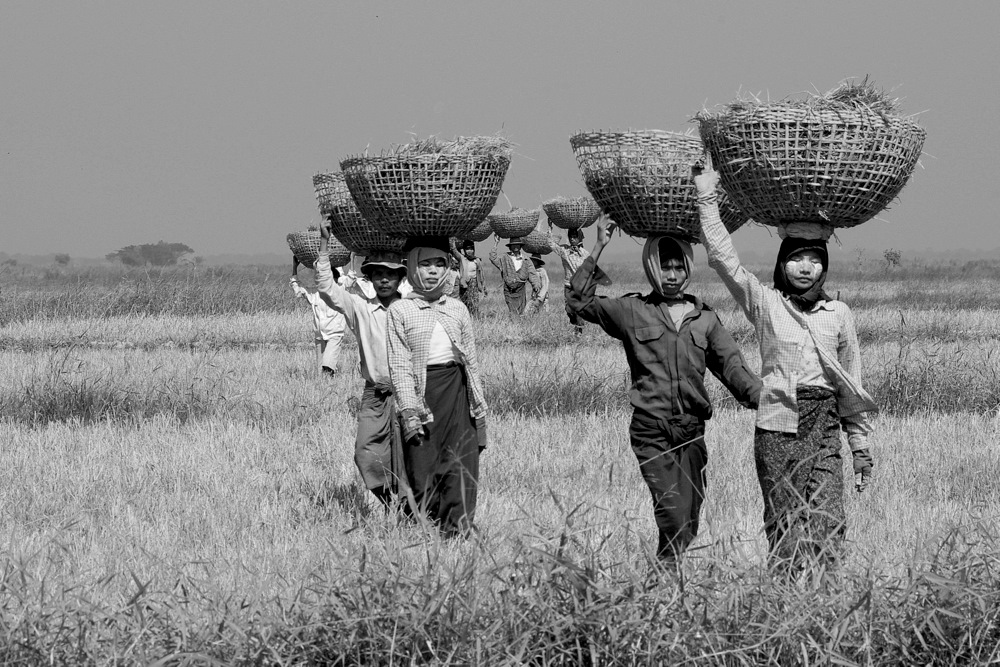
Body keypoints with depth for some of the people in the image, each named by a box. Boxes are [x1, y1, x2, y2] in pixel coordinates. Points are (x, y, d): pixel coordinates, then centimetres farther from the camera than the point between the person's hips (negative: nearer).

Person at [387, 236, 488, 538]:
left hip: (456, 389, 3)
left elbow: (471, 359, 15)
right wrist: (409, 410, -11)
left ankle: (457, 531, 1)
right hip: (421, 391, -3)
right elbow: (399, 365, -3)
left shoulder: (457, 309, 13)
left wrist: (479, 404, 10)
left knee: (461, 468, -3)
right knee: (423, 467, -5)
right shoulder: (399, 310, 2)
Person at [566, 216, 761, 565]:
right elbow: (579, 301, 2)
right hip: (651, 432, -3)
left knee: (690, 523, 3)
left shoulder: (704, 318, 12)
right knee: (674, 518, -14)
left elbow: (732, 366, 6)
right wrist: (598, 249, -4)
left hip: (692, 431, 3)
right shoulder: (632, 311, 6)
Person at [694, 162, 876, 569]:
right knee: (784, 526, -2)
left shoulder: (838, 315, 11)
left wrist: (861, 445, 15)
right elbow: (722, 258, -4)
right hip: (777, 426, -1)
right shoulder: (765, 304, 5)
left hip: (824, 428, 1)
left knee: (827, 525, -11)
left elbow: (851, 386, 16)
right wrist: (707, 198, -9)